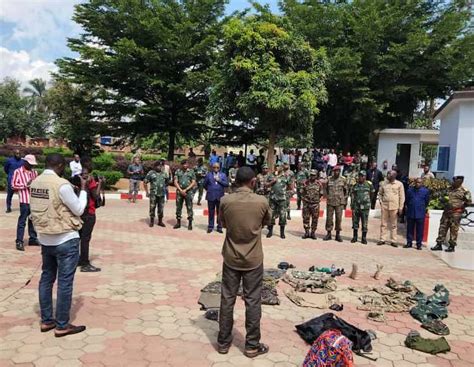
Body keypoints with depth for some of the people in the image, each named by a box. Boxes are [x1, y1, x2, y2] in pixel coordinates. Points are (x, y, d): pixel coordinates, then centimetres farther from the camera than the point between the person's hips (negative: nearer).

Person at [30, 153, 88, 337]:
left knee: (46, 278, 15)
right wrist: (83, 189, -3)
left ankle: (46, 320, 25)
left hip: (45, 239, 8)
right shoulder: (62, 184, -20)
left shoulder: (35, 183, 4)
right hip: (66, 240, -8)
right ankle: (62, 325, 9)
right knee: (65, 282, 1)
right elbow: (79, 210, -11)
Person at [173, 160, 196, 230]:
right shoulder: (178, 171, 9)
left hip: (189, 192, -2)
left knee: (189, 208, -2)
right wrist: (180, 190, -9)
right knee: (178, 207, 7)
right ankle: (178, 222, 17)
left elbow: (193, 183, -1)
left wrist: (185, 190, -9)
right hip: (179, 191, 2)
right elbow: (175, 182, 3)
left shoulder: (191, 172, 5)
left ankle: (190, 223, 4)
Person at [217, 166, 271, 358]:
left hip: (231, 258, 2)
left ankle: (223, 342, 23)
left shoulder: (225, 201, -10)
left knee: (227, 300, 12)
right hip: (253, 260, -1)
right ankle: (252, 345, 20)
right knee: (253, 302, 9)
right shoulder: (261, 202, -13)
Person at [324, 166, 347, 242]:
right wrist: (327, 196, 7)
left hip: (339, 202, -1)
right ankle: (329, 234, 14)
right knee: (329, 218, 4)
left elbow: (346, 190, 8)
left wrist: (345, 200, 6)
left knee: (339, 218, 1)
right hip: (330, 202, 1)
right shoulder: (329, 179, 4)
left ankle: (338, 234, 11)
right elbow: (326, 189, 16)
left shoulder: (343, 179, 2)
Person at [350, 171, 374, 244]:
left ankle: (364, 238, 12)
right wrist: (352, 206, 2)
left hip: (365, 206, -2)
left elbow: (372, 193, 14)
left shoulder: (369, 184, 0)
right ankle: (355, 237, 19)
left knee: (365, 223, 3)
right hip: (356, 206, 2)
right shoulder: (355, 185, 6)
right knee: (355, 222, 7)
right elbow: (352, 195, 8)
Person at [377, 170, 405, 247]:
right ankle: (382, 239, 13)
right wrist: (381, 201, 4)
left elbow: (402, 196, -2)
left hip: (394, 207, -2)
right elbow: (380, 193, 18)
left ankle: (393, 241, 11)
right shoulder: (384, 183, 7)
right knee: (383, 223, 6)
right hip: (384, 206, 3)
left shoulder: (399, 184, -2)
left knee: (393, 224, 5)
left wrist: (400, 208, -6)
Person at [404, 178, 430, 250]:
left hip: (420, 214, -2)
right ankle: (409, 243, 17)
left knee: (419, 230, 3)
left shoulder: (426, 191, -1)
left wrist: (422, 208, 12)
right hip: (410, 213, 2)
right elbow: (406, 200, 14)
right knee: (410, 229, 8)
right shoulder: (410, 190, 5)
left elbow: (427, 202, 8)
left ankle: (419, 244, 10)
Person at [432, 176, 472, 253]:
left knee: (454, 230, 1)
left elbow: (469, 202, -7)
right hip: (446, 211, 6)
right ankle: (439, 244, 11)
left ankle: (452, 246, 10)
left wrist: (461, 207, -2)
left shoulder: (465, 191, -8)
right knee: (442, 228, 6)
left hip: (456, 213, -6)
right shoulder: (450, 188, 10)